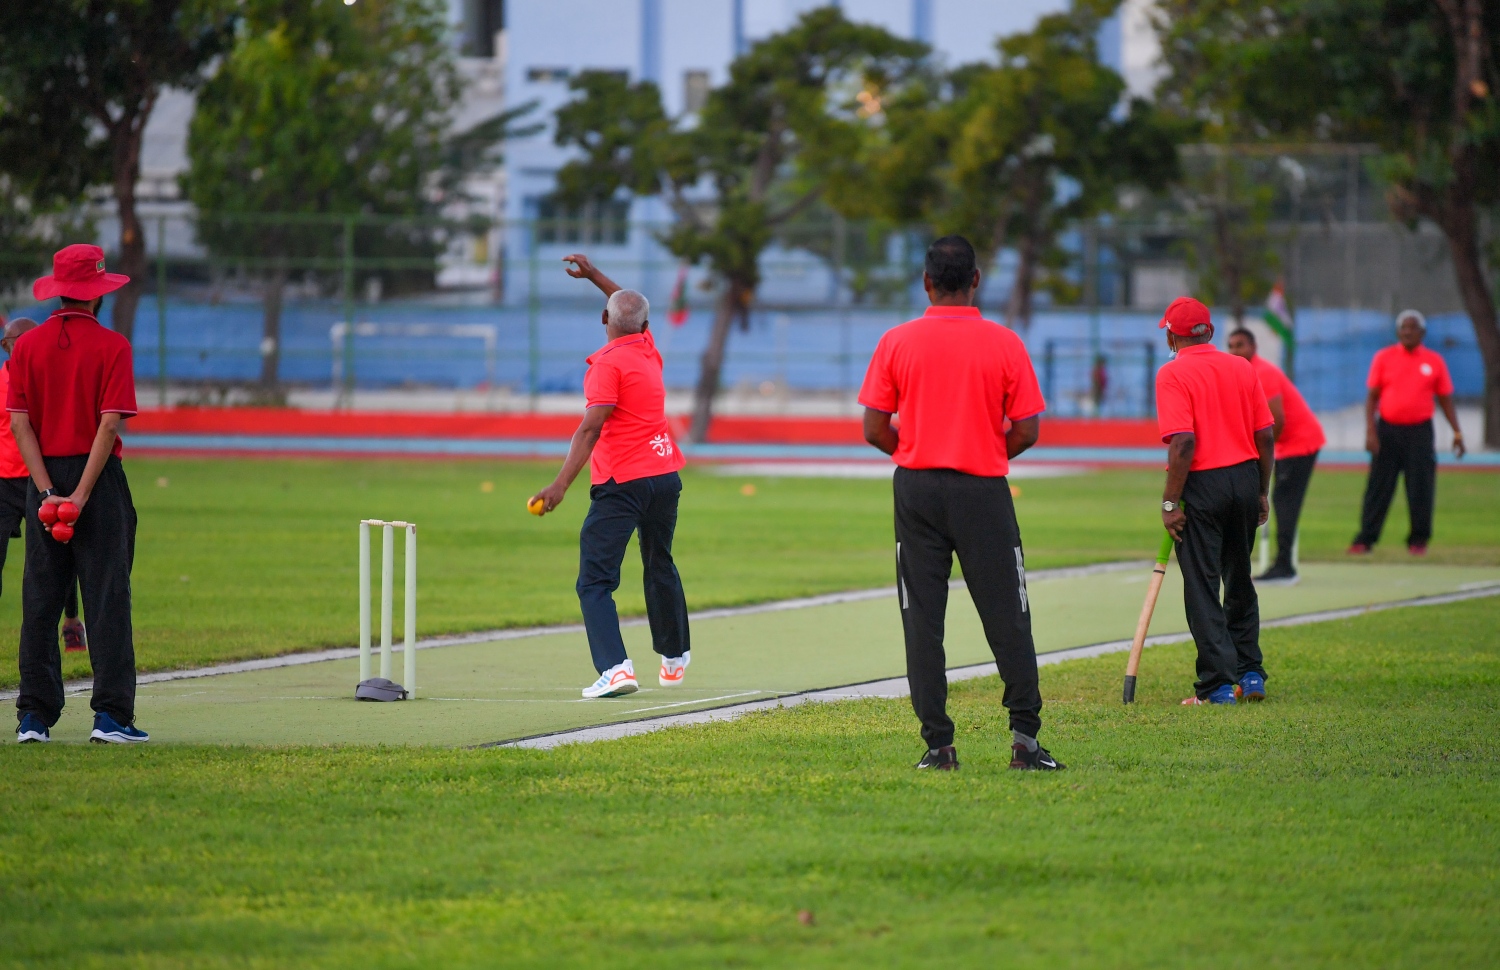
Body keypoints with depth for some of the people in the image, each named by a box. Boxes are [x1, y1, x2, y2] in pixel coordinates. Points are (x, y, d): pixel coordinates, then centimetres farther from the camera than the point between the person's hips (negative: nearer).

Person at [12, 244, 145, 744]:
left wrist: (48, 491, -8)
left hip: (44, 479, 3)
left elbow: (20, 423, -4)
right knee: (107, 599, -2)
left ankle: (34, 715, 3)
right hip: (99, 478, -3)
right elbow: (110, 423, -13)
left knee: (39, 603, 6)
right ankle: (110, 715, -7)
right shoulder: (111, 346, -5)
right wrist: (81, 494, -14)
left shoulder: (27, 346, 4)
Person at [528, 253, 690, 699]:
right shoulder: (648, 349, 10)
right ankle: (675, 655, 40)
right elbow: (637, 313, 35)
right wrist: (594, 275, 39)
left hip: (621, 484, -8)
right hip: (665, 475, 8)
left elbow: (591, 428, -21)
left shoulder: (607, 363, -11)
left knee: (595, 582, -10)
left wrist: (561, 484, -26)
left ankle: (615, 667, -27)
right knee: (660, 567, 27)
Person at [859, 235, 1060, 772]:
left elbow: (875, 429, -2)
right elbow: (1026, 430, -4)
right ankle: (1025, 737, -1)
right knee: (1007, 617, 4)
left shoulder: (896, 342, -2)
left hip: (917, 487, 1)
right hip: (985, 491, -1)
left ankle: (938, 743, 2)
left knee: (922, 620, 5)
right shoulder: (1005, 344, -4)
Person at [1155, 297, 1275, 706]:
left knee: (1202, 588, 0)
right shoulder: (1242, 368, 7)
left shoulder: (1172, 373, -9)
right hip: (1245, 479, 6)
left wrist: (1171, 503, -14)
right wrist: (1261, 493, 15)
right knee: (1239, 581, 20)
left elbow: (1182, 443, -18)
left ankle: (1218, 684, -2)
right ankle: (1250, 675, 22)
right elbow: (1266, 436, 6)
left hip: (1202, 486, -6)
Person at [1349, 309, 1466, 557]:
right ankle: (1365, 540, 3)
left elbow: (1446, 400, 10)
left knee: (1421, 487, -1)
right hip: (1388, 430, 0)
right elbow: (1372, 397, 4)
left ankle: (1418, 540, 11)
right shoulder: (1384, 358, 4)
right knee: (1378, 487, -1)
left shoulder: (1434, 361, 6)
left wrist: (1457, 432, 2)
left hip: (1419, 432, 0)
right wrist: (1370, 431, -7)